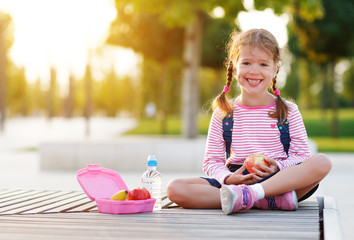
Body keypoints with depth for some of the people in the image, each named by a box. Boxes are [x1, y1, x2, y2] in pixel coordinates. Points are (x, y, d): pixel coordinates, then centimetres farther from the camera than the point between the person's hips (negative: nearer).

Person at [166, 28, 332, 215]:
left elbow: (302, 155, 4)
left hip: (281, 179, -1)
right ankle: (271, 199, -30)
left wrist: (278, 167, -17)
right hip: (236, 180, 1)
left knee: (322, 162, -29)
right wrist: (229, 178, -14)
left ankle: (249, 194, -36)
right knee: (175, 189, -23)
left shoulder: (288, 111, 7)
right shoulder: (222, 114, 9)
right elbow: (212, 161, 8)